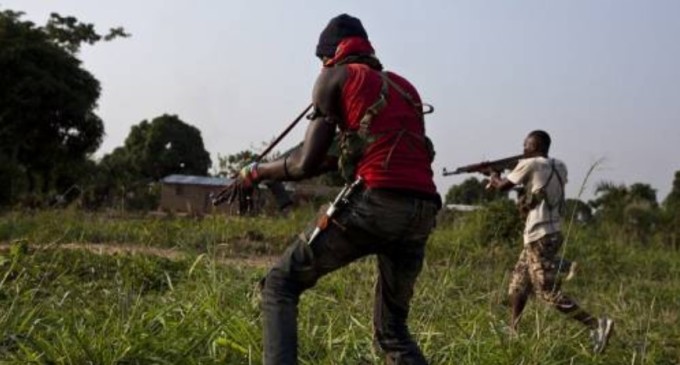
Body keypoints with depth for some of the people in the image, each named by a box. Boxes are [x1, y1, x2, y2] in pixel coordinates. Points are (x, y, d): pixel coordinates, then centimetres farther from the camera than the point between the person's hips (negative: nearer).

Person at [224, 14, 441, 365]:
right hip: (422, 212, 6)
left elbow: (306, 164, 5)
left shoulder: (336, 76, 11)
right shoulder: (405, 86, 28)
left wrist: (256, 172, 21)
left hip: (374, 201, -6)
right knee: (392, 329, 21)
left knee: (279, 285, 9)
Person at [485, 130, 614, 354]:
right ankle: (513, 331, 21)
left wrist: (493, 177, 23)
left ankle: (596, 324, -15)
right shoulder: (559, 167, 9)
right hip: (548, 234, 9)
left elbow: (503, 186, 3)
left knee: (549, 291, -9)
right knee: (518, 285, 16)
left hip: (539, 238, -9)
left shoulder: (530, 164, -10)